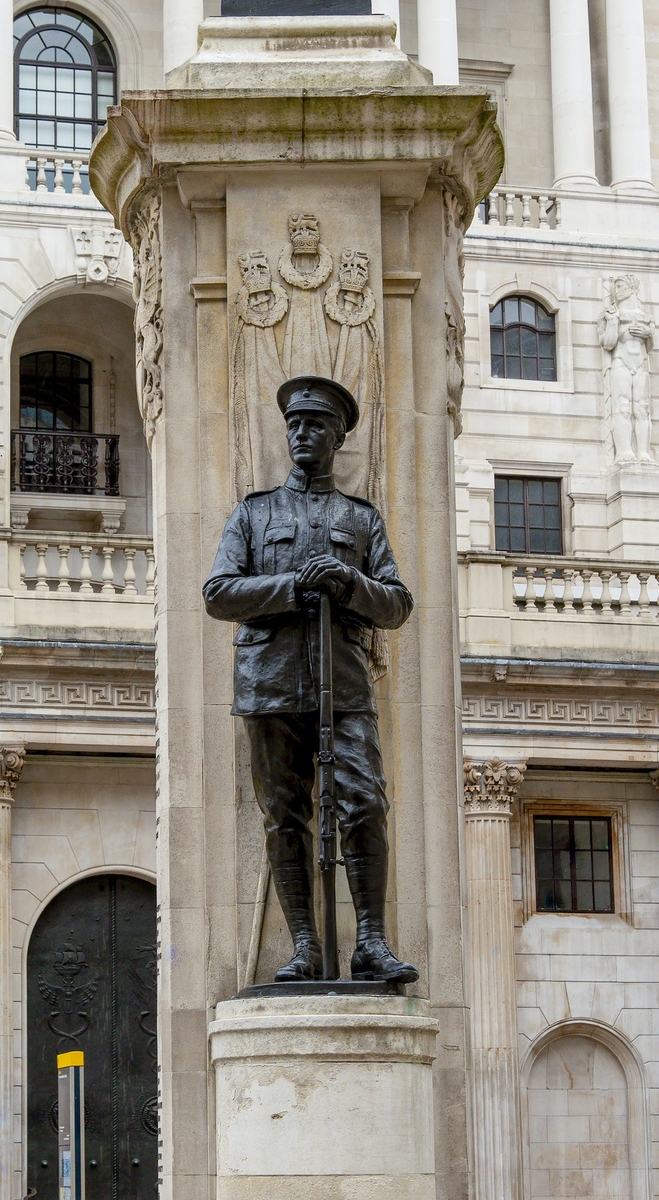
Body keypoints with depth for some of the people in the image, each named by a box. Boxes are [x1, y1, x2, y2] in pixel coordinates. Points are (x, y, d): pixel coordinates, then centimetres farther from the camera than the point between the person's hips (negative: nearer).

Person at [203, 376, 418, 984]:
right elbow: (219, 594, 3)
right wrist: (294, 585, -10)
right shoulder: (252, 513, 16)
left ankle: (372, 944, -11)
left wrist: (349, 582, -11)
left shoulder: (363, 518, 17)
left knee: (365, 807, -13)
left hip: (345, 687, 0)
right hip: (272, 682, 0)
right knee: (286, 819, -1)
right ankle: (305, 949, 1)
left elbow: (398, 606, 9)